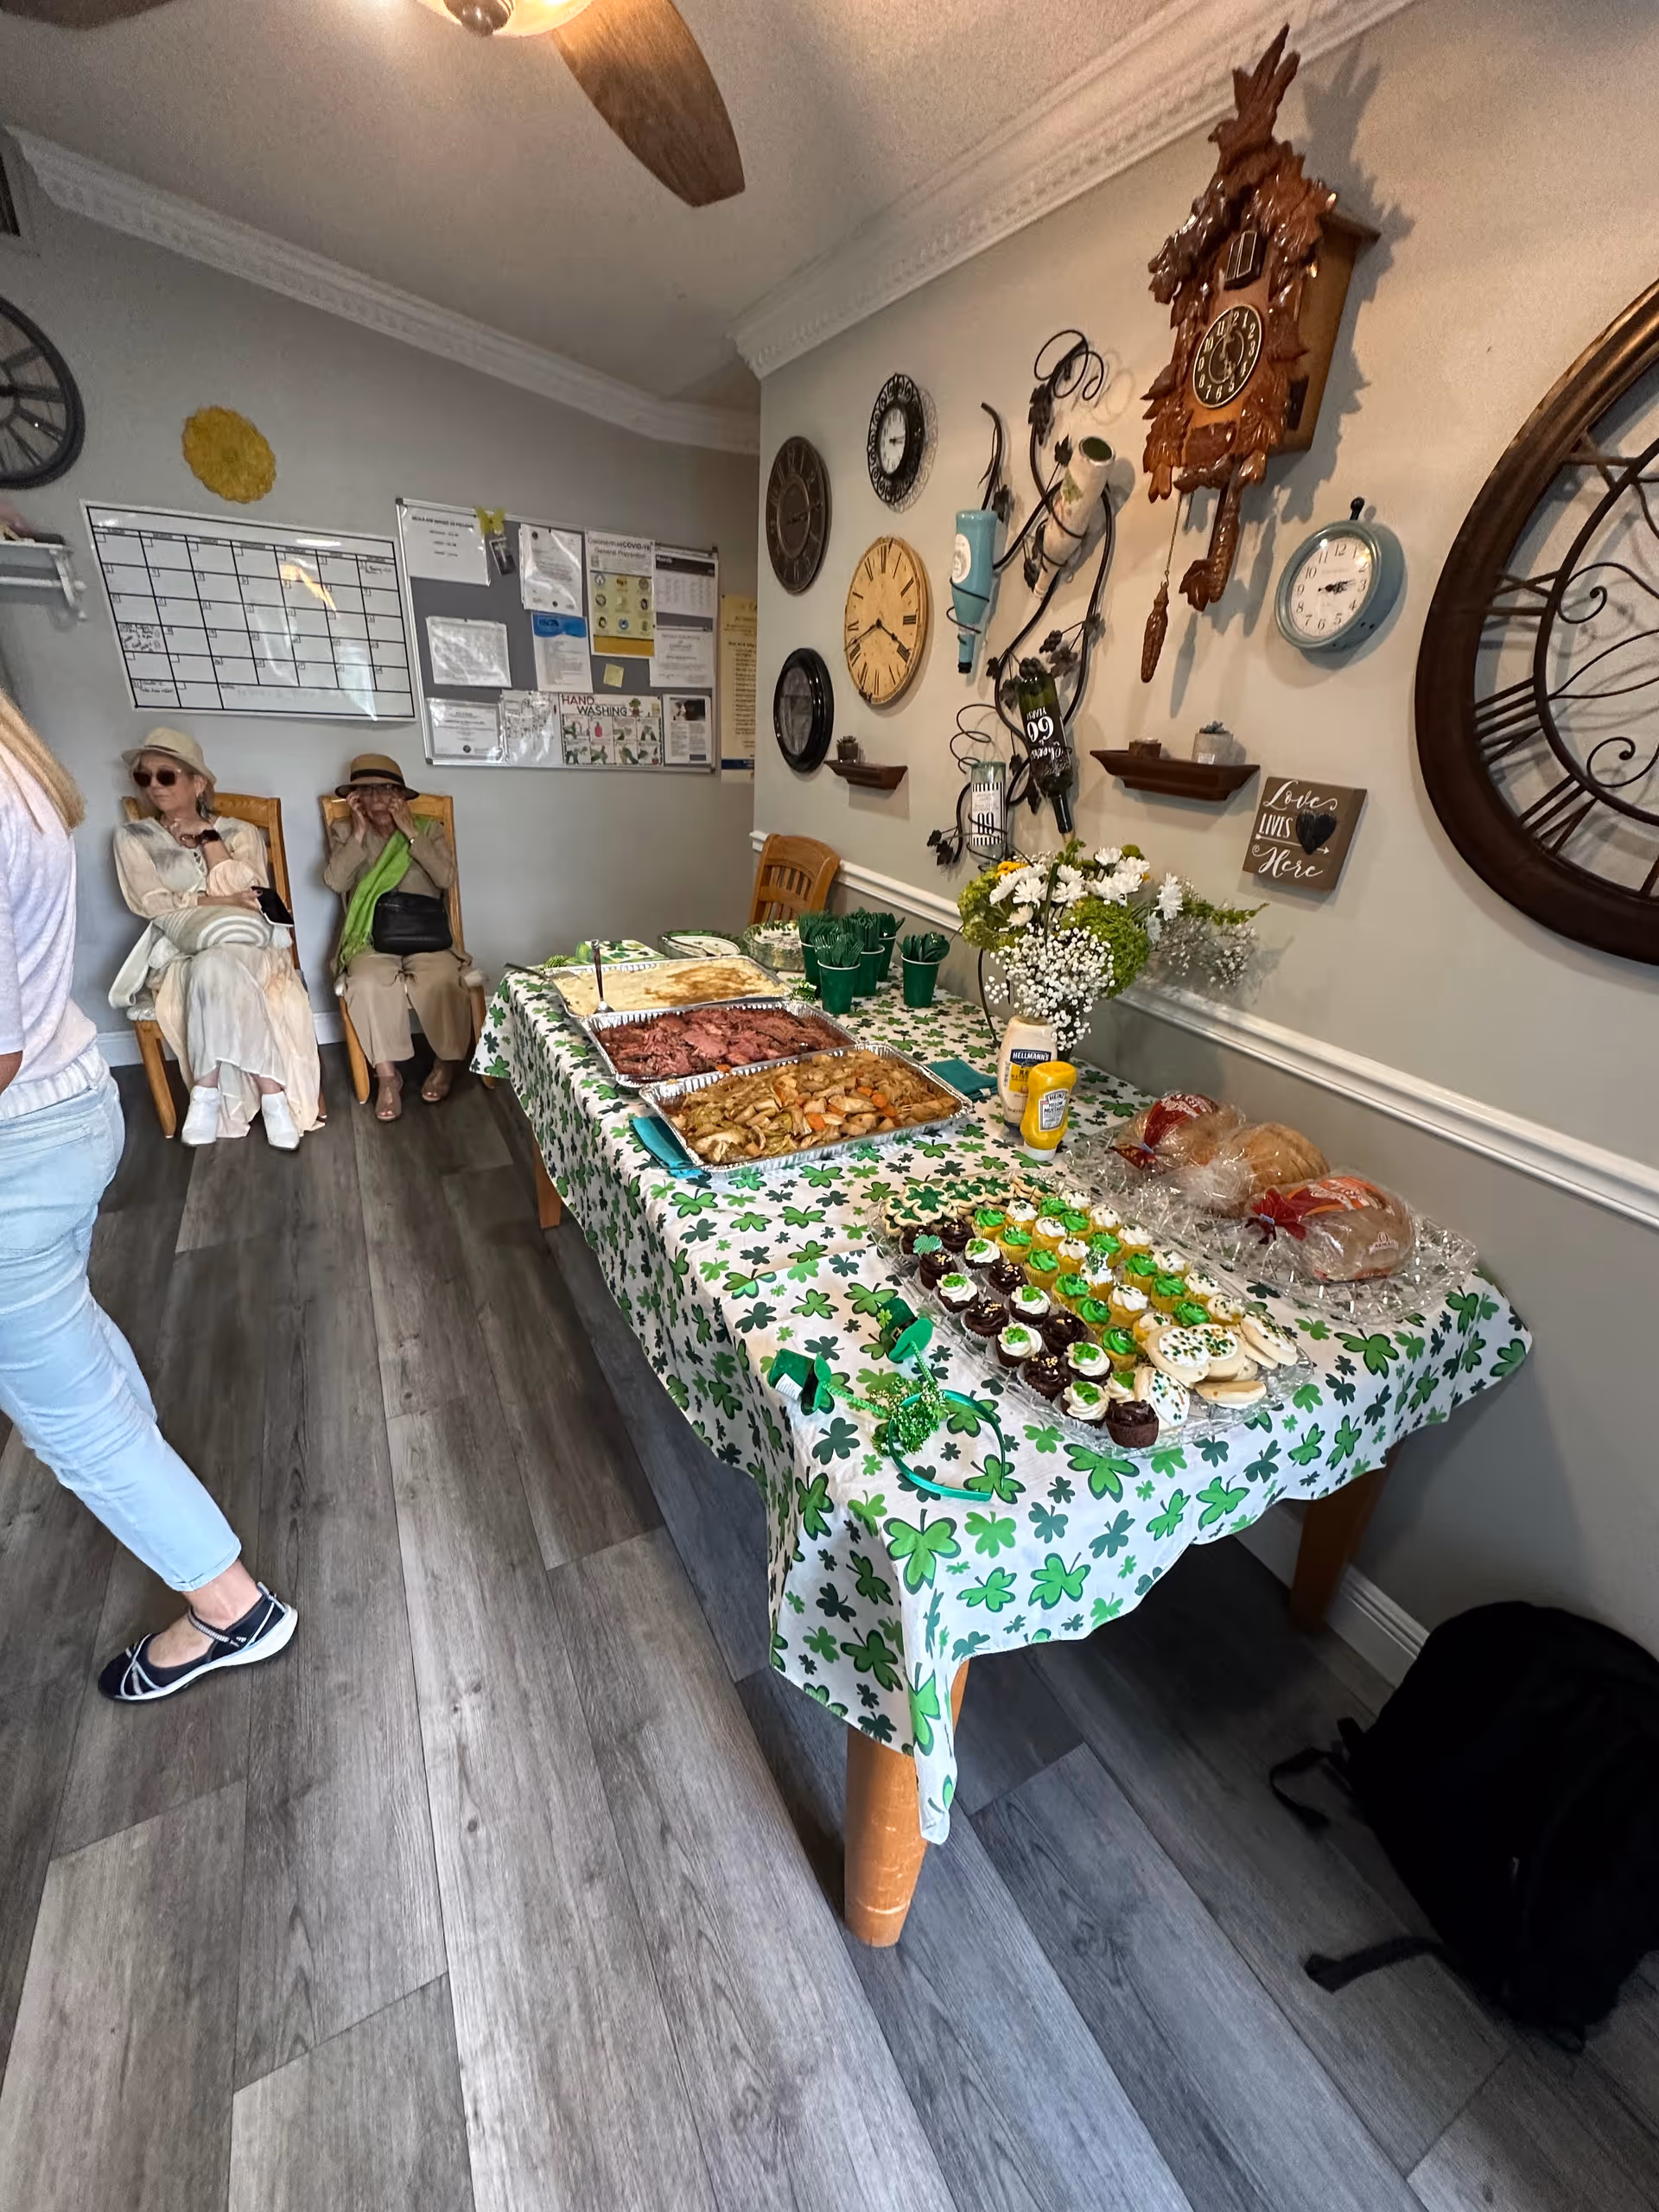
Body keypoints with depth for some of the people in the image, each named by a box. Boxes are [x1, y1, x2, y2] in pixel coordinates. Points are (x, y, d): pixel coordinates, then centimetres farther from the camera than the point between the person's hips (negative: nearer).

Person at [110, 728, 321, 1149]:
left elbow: (248, 895, -4)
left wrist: (208, 836, -2)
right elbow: (151, 903, -2)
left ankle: (208, 1092, -28)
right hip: (180, 953, 0)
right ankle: (271, 1093, -34)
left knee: (215, 969, -36)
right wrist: (222, 902, -10)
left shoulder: (239, 831, 12)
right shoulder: (132, 837, 13)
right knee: (222, 975, -36)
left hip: (246, 949, 0)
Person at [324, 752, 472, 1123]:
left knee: (441, 983, -32)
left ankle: (446, 1061, -6)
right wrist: (360, 832, -5)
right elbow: (335, 881, -4)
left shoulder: (429, 829, 12)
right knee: (368, 985, -33)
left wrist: (411, 832, -10)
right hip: (372, 943, 1)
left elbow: (446, 878, -6)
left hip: (427, 940, 0)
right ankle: (387, 1075, -19)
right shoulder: (344, 832, 14)